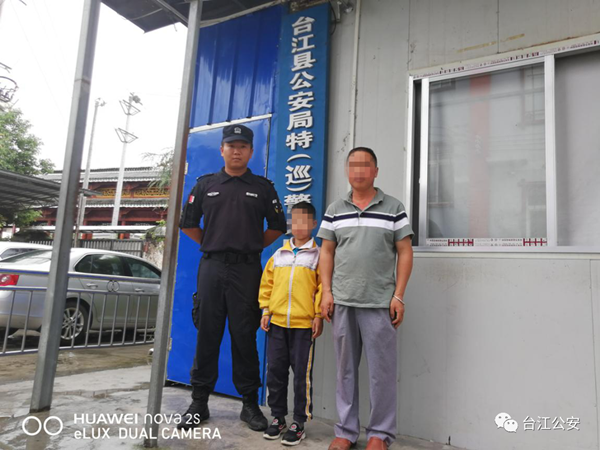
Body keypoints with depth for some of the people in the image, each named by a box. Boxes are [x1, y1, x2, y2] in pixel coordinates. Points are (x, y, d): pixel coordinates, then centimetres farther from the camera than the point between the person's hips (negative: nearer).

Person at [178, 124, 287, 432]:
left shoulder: (262, 187, 8)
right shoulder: (205, 185, 11)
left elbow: (277, 226, 11)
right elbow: (188, 223, 15)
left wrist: (254, 246, 8)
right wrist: (210, 245, 11)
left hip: (247, 270, -1)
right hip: (211, 267, 1)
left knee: (244, 336, 3)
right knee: (207, 334, 6)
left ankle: (250, 404, 16)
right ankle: (199, 403, 18)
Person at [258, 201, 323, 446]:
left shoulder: (318, 255, -1)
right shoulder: (278, 255, 10)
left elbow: (323, 287, -5)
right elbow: (267, 283, 12)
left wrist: (319, 315, -10)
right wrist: (265, 310, 6)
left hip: (304, 324, -4)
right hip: (277, 323, 4)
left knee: (302, 374, 4)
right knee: (275, 372, 12)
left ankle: (299, 423, 19)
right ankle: (278, 418, 28)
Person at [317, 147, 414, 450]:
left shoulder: (393, 208, 2)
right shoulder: (335, 210, 10)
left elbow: (404, 252, 0)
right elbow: (326, 252, 10)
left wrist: (398, 296, -6)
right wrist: (326, 292, 2)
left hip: (379, 303, -2)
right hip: (342, 302, 3)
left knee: (381, 370, 5)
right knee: (345, 369, 12)